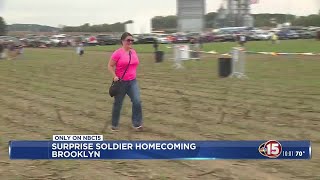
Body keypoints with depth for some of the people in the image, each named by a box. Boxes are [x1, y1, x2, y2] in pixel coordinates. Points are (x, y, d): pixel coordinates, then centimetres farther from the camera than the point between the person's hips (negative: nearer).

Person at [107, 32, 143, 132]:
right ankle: (114, 125, 24)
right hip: (121, 82, -5)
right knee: (118, 104, 8)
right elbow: (110, 66, -11)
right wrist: (114, 76, -22)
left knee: (137, 102, -9)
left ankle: (137, 124, 1)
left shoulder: (133, 52, 5)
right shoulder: (117, 53, -14)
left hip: (133, 81, 5)